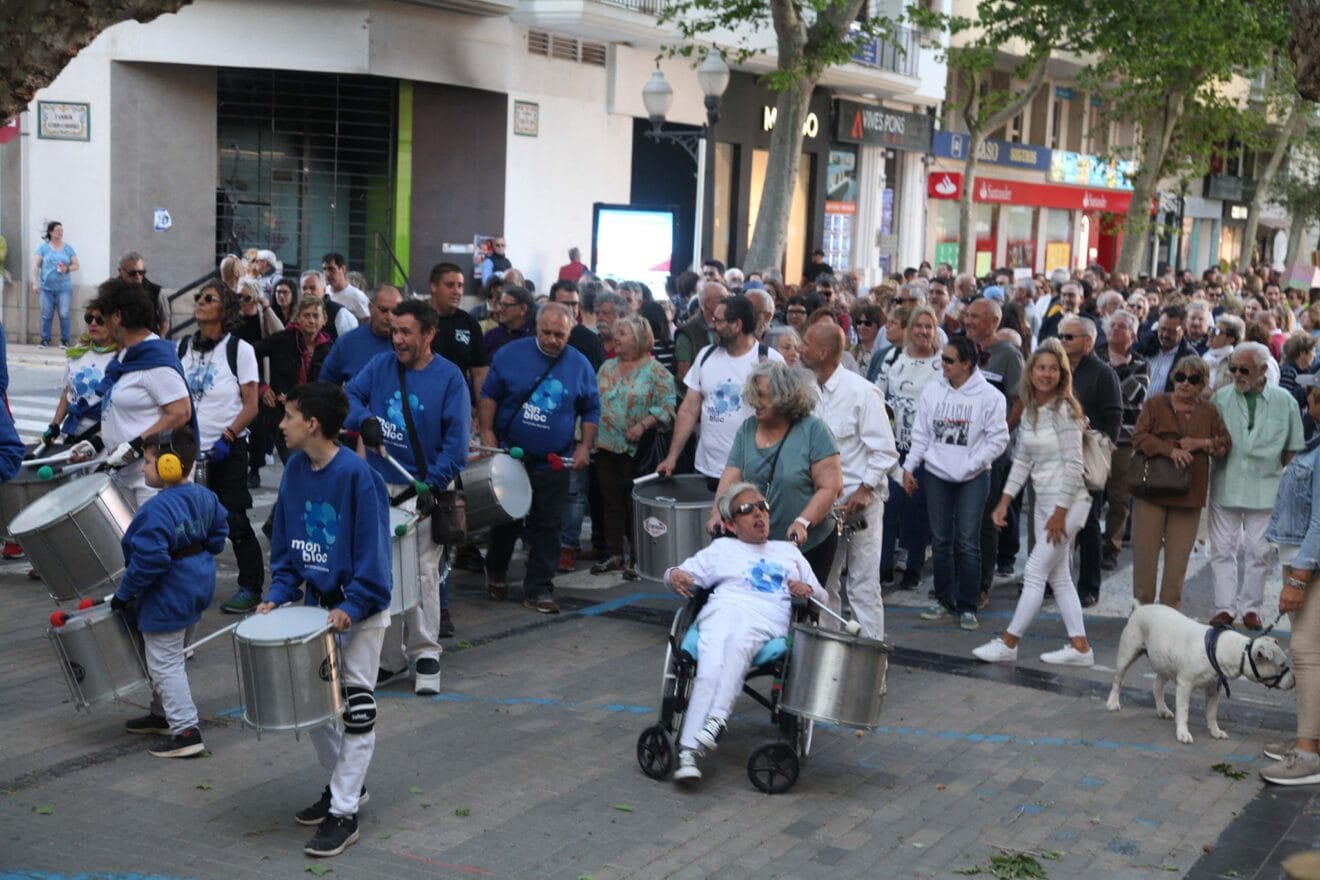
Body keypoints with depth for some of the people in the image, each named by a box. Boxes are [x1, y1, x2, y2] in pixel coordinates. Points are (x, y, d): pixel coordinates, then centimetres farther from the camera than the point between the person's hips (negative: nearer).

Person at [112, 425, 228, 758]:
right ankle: (163, 714, 39)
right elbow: (218, 535, 11)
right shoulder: (203, 496, 0)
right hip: (198, 589, 10)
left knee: (164, 665, 0)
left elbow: (148, 560, -28)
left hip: (167, 600, -10)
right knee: (171, 660, 25)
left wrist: (124, 593, -16)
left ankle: (186, 732, -1)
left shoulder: (157, 510, -27)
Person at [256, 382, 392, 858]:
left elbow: (373, 546, -20)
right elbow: (286, 542, 8)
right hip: (317, 602, 8)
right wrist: (278, 593, -3)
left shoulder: (357, 474, -21)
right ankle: (343, 782, 34)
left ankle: (344, 812, 4)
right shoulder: (295, 470, 0)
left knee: (356, 705, -1)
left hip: (360, 609, -7)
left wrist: (354, 606, -25)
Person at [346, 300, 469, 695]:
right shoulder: (380, 365, 6)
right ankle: (390, 658, 17)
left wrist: (434, 484, -18)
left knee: (422, 573, -6)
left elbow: (457, 438, -9)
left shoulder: (449, 377, -5)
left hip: (422, 491, -4)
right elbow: (349, 395, 5)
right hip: (378, 486, 4)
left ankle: (425, 655, 5)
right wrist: (364, 419, -17)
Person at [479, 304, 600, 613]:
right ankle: (496, 573, 35)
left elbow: (591, 411, 8)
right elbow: (489, 395, 2)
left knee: (546, 527, 2)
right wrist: (487, 432, -7)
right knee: (506, 519, 12)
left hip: (554, 463, 1)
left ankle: (539, 589, 9)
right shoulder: (511, 354, -4)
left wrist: (585, 446, -2)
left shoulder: (579, 365, 1)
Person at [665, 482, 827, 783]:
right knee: (710, 670, -32)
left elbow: (821, 596, 32)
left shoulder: (789, 551, 35)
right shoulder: (722, 549, 31)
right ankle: (687, 751, -37)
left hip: (766, 621, 0)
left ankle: (717, 719, -48)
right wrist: (674, 576, -3)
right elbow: (686, 574, 22)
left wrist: (808, 590, 7)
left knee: (738, 642, -39)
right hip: (724, 608, 0)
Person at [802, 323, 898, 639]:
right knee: (823, 585, 14)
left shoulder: (861, 392, -13)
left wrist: (865, 490, -17)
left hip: (859, 503, -7)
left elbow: (885, 450, -12)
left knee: (863, 586, -2)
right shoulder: (810, 391, 7)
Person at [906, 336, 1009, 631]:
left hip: (973, 478, -3)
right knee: (941, 540, 10)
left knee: (967, 543, -4)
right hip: (936, 475, 4)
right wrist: (909, 466, 2)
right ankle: (944, 599, 23)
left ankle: (967, 606, 5)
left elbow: (997, 440, -7)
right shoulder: (933, 391, 2)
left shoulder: (989, 396, -9)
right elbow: (920, 434, 8)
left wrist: (968, 466, -12)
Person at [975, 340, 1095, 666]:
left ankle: (1008, 643, 4)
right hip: (1043, 501, 9)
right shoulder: (1029, 410, 8)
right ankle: (1079, 646, 18)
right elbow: (1022, 461, 13)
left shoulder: (1064, 410, -15)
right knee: (1058, 576, 11)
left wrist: (1060, 512, -17)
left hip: (1067, 501, -9)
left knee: (1035, 572, -3)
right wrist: (1004, 502, 8)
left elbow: (1073, 464, -17)